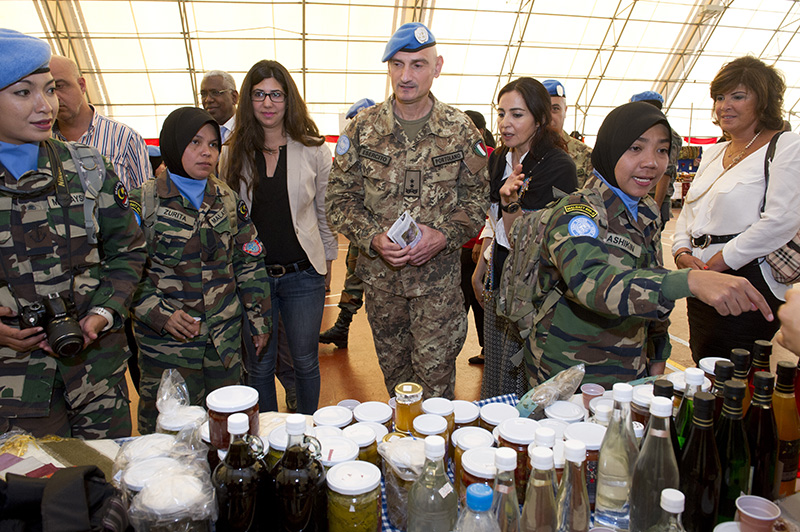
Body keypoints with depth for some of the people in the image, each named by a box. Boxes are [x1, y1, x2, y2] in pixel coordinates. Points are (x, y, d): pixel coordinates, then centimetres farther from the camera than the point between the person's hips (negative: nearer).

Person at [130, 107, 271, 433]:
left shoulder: (228, 200, 6)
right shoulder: (144, 203, -5)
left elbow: (250, 263, 9)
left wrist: (259, 320, 9)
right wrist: (160, 316, -17)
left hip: (226, 338, 3)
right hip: (166, 340, -3)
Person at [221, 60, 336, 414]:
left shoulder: (314, 151, -1)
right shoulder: (233, 154, 2)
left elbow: (326, 212, 4)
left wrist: (326, 261, 5)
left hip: (302, 275, -1)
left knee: (305, 361, 11)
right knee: (259, 364, 12)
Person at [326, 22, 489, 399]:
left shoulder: (460, 130, -2)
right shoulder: (363, 129, -2)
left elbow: (477, 198, 2)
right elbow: (340, 198, 0)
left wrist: (444, 235, -15)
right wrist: (373, 238, -16)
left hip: (439, 276, -1)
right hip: (380, 276, 2)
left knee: (435, 376, 1)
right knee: (393, 369, 18)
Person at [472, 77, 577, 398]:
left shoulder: (558, 166, -16)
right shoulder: (498, 159, 6)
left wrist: (511, 203, -32)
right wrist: (479, 271, 18)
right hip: (498, 277, 7)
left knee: (516, 382, 1)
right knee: (493, 371, 16)